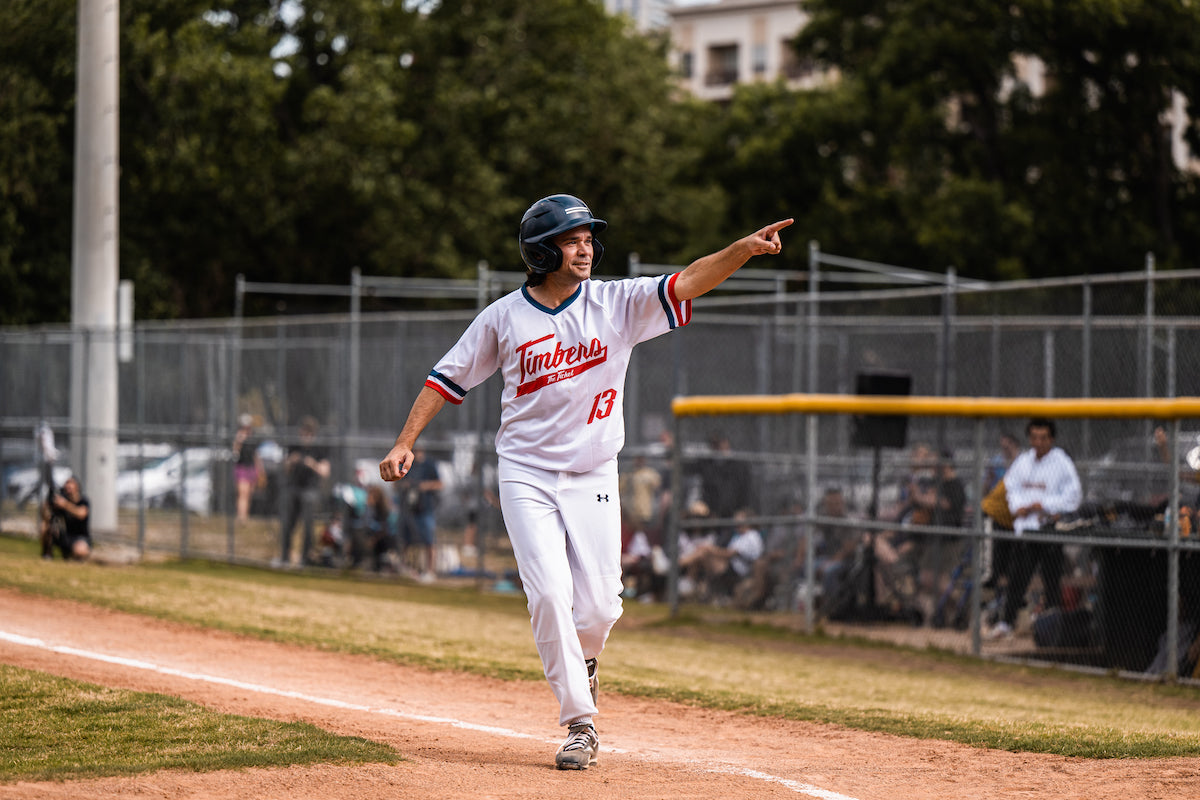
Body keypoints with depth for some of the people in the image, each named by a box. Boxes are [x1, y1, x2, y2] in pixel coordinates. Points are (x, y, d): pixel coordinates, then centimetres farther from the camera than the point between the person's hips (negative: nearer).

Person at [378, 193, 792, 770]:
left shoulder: (618, 304, -1)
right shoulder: (504, 317, -1)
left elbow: (688, 283, -13)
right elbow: (448, 378, 5)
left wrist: (745, 248, -28)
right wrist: (405, 442, -3)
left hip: (593, 478, 1)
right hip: (526, 476, -1)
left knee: (599, 607, -2)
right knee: (550, 592, -14)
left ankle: (580, 663, 34)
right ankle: (580, 722, -4)